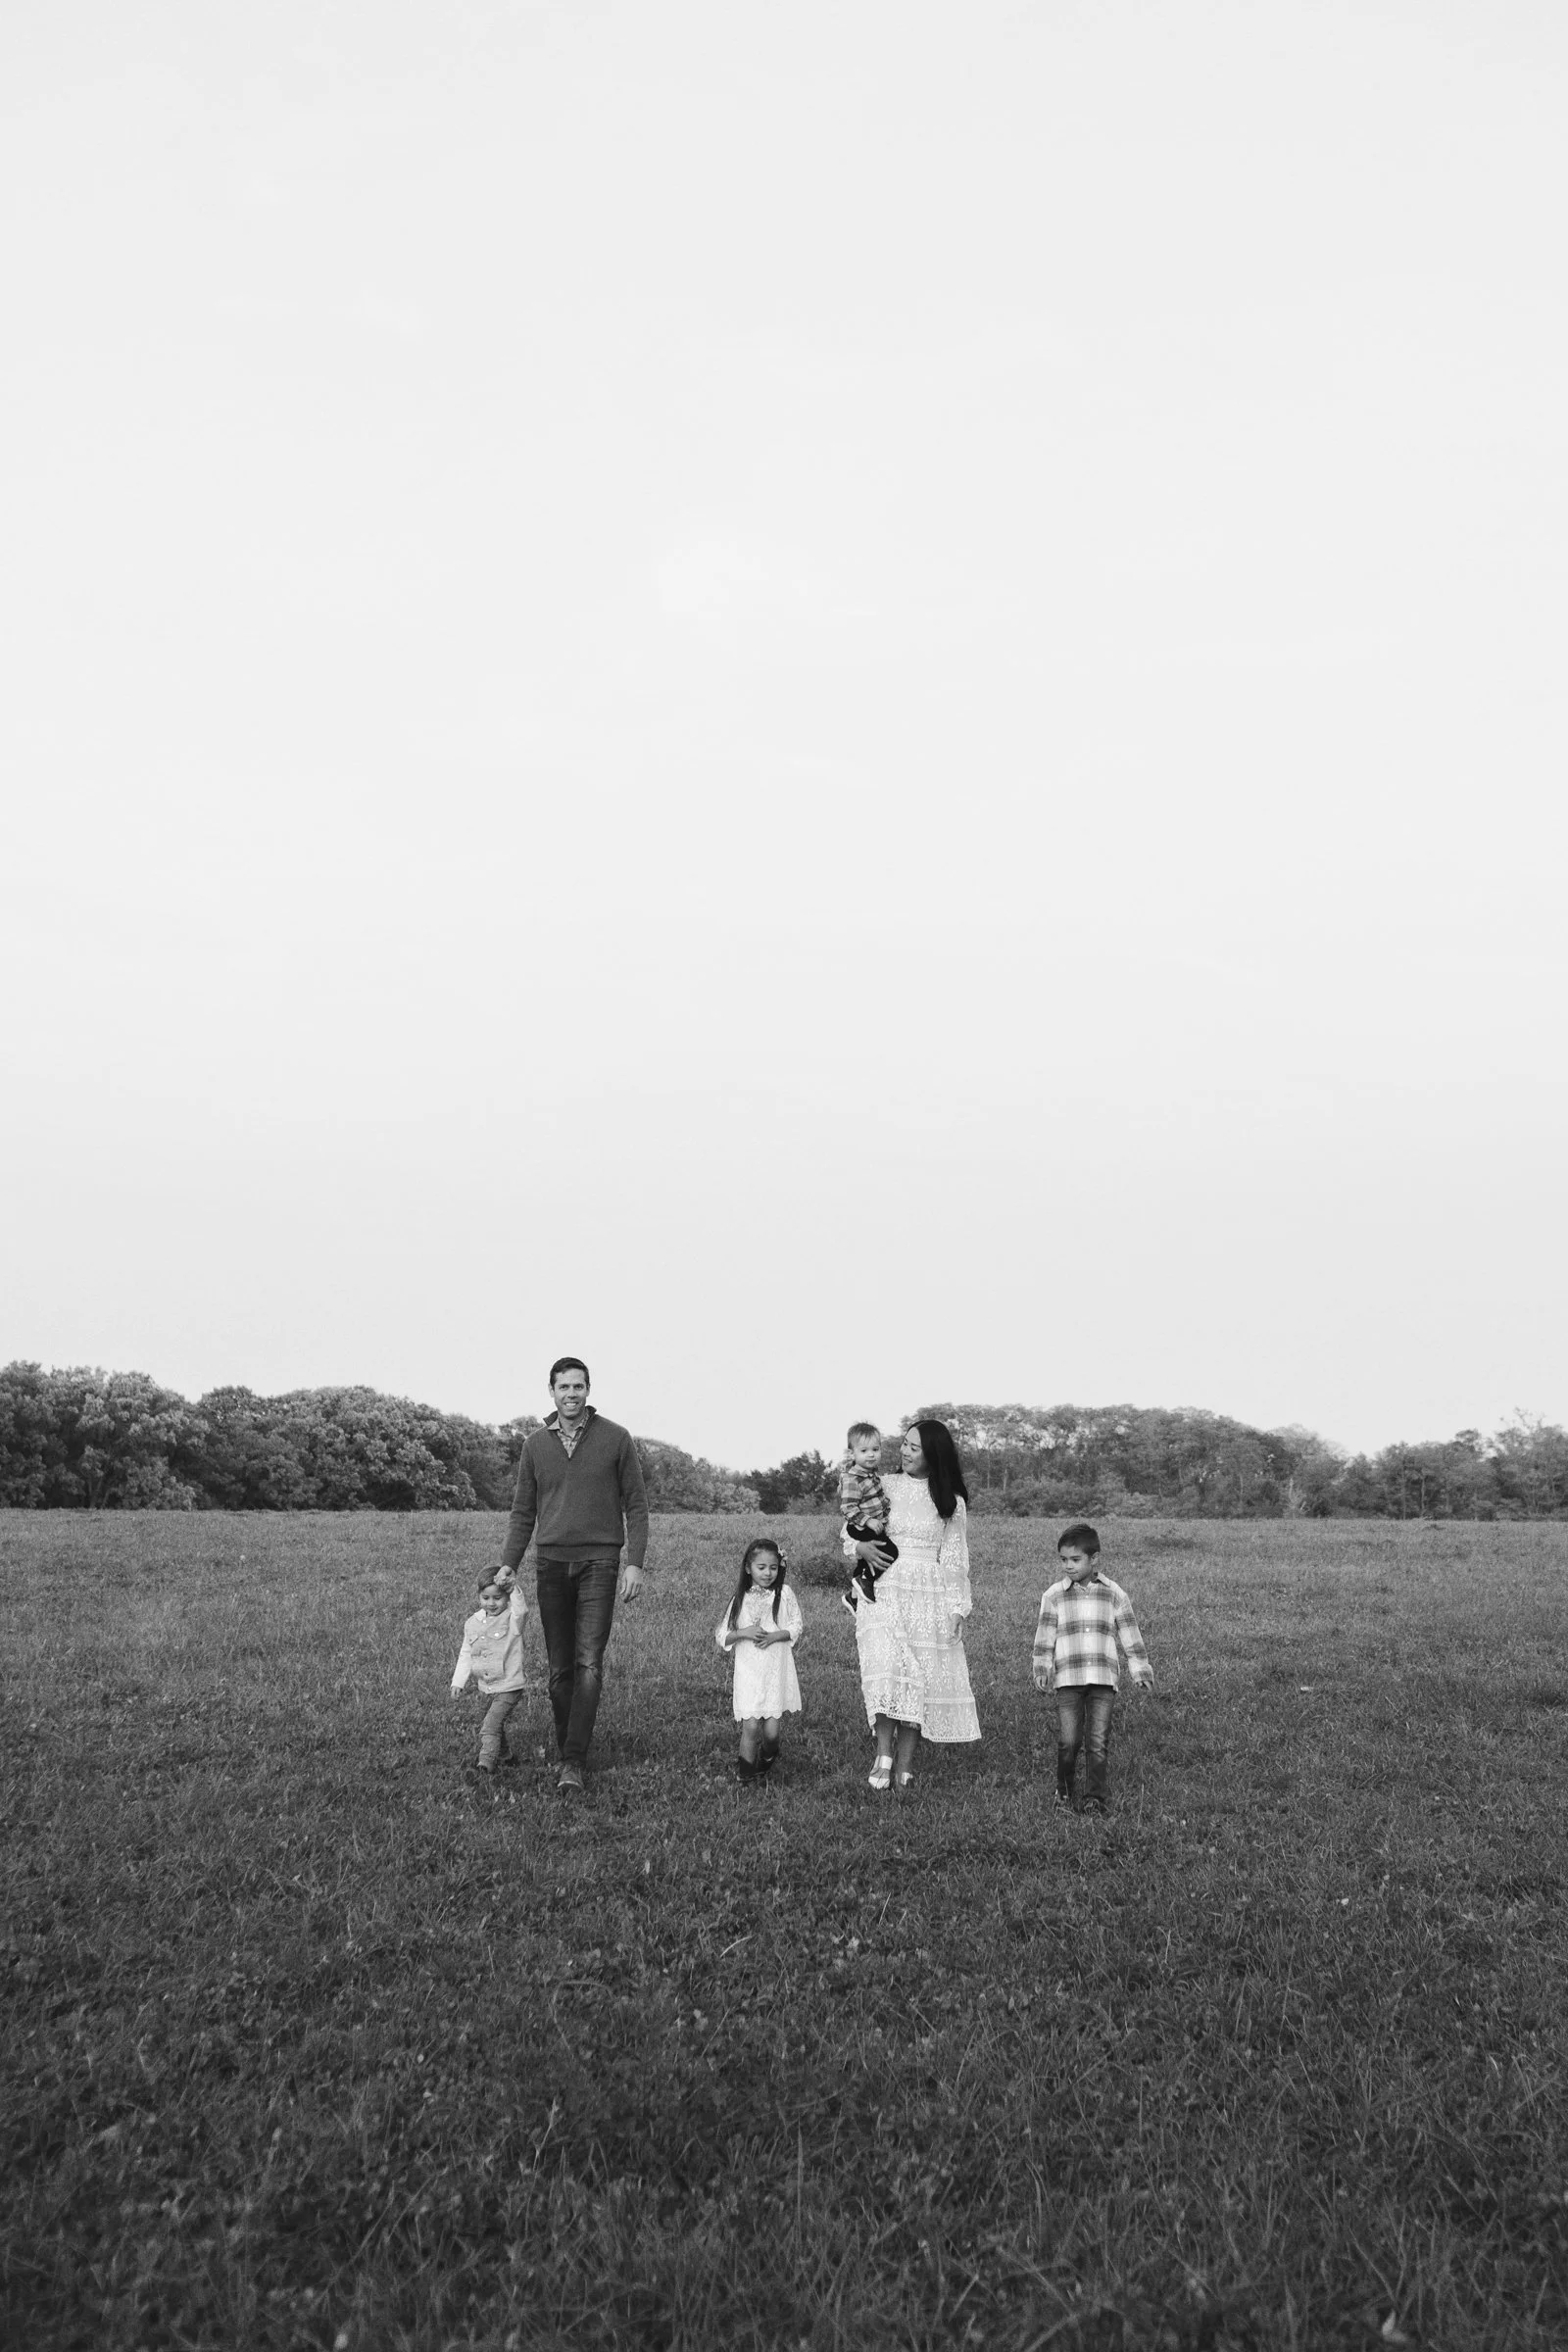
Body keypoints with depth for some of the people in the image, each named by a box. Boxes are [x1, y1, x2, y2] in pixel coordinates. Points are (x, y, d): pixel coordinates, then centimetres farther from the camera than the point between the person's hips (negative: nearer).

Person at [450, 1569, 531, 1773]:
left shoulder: (511, 1618, -13)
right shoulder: (473, 1622, 3)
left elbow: (521, 1609, -39)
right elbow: (466, 1655, 10)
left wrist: (511, 1588, -50)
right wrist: (458, 1682, 3)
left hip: (508, 1686, -7)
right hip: (485, 1686, 7)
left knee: (490, 1726, -17)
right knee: (492, 1725, 21)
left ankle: (486, 1764, -14)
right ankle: (503, 1756, 41)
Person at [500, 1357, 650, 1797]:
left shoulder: (615, 1438, 0)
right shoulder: (536, 1444, 8)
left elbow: (636, 1505, 1)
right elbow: (523, 1512, 13)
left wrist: (635, 1563, -6)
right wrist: (507, 1565, 5)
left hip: (599, 1563, -3)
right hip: (551, 1564, 3)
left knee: (588, 1665, -12)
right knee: (560, 1670, 7)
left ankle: (574, 1764, -12)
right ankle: (565, 1755, 18)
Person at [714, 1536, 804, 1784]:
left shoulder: (784, 1594, 3)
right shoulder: (740, 1599, 5)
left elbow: (797, 1627, 4)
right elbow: (721, 1636, 6)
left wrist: (775, 1636, -12)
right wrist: (744, 1633, -11)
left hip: (777, 1670, 0)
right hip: (748, 1671, 0)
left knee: (772, 1728, -3)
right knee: (751, 1725, -10)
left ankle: (768, 1759, 28)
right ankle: (747, 1774, 9)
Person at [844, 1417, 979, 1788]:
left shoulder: (952, 1502, 5)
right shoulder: (886, 1486, 5)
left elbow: (955, 1559, 6)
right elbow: (850, 1527, 15)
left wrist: (956, 1609, 0)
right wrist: (859, 1546, -7)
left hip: (929, 1596, 0)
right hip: (885, 1591, 0)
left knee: (919, 1679, -1)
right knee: (885, 1666, -20)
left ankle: (904, 1767, 5)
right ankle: (884, 1753, -13)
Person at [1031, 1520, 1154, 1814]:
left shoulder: (1114, 1594, 7)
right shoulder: (1054, 1595, 6)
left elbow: (1130, 1636, 11)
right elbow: (1044, 1636, 6)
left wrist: (1141, 1672, 8)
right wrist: (1041, 1669, -3)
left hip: (1104, 1679, 0)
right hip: (1068, 1679, 0)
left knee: (1098, 1741, -4)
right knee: (1068, 1740, -3)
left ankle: (1094, 1797, 7)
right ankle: (1063, 1788, 19)